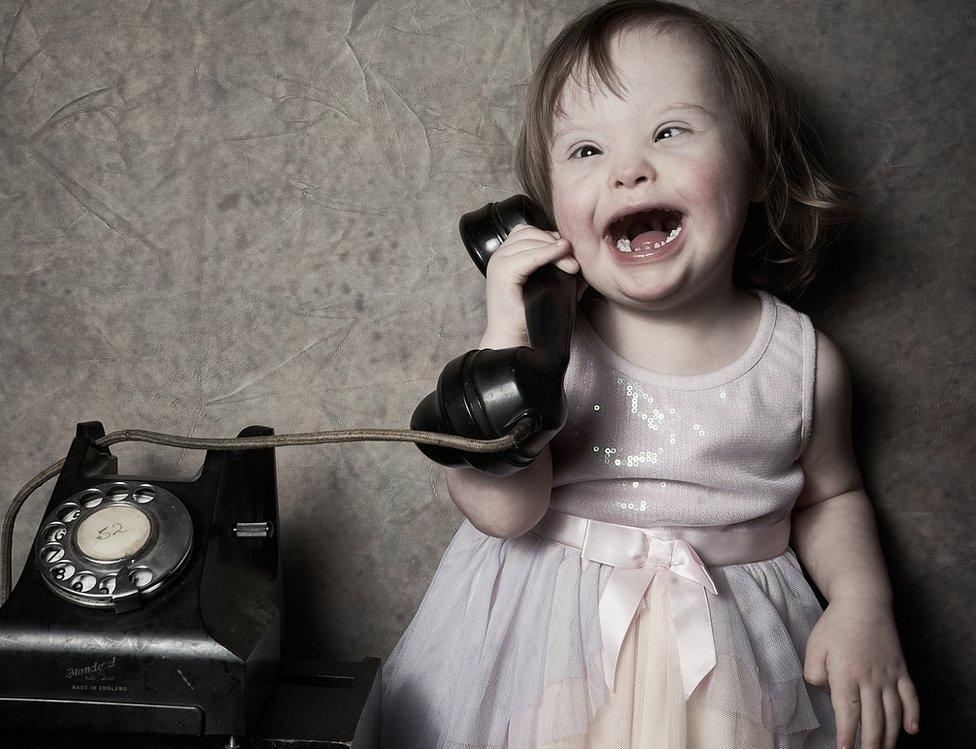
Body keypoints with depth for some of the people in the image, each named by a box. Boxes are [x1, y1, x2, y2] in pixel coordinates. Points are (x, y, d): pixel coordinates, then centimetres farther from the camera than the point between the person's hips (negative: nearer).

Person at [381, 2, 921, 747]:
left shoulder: (805, 361, -8)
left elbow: (829, 496, 9)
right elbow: (503, 510, -22)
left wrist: (862, 602, -8)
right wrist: (505, 336, -28)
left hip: (730, 655, 2)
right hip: (550, 637, -1)